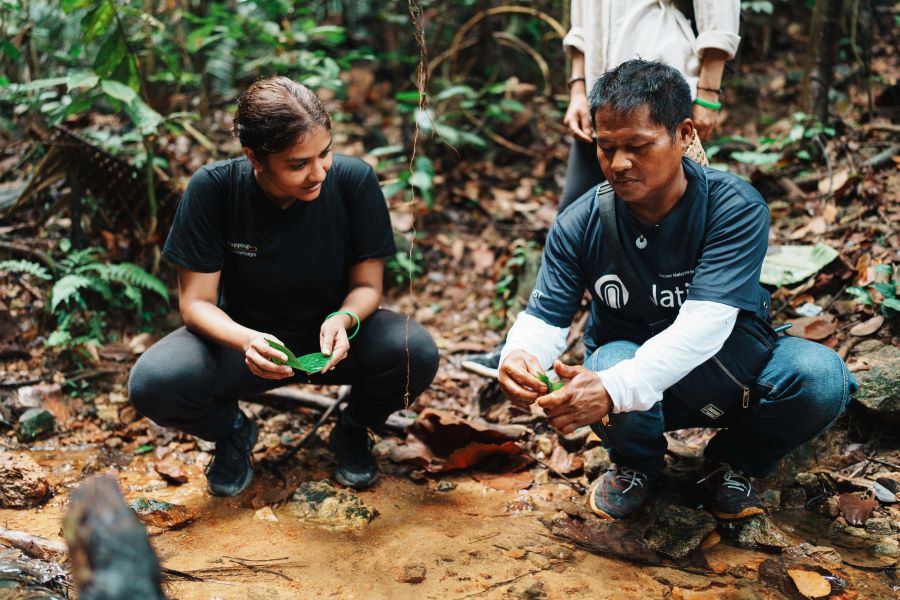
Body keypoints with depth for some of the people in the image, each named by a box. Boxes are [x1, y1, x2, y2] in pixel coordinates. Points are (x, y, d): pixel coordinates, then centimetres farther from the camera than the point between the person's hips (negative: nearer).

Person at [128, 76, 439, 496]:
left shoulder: (354, 180, -20)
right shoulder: (213, 188, -21)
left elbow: (367, 284, -10)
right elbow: (195, 301, -16)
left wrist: (344, 318, -34)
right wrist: (245, 340, -38)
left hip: (331, 337, 1)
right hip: (247, 338, 0)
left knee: (416, 351, -30)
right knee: (152, 385, -29)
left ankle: (353, 431, 6)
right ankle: (233, 431, 9)